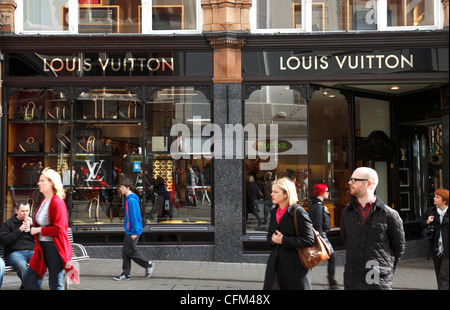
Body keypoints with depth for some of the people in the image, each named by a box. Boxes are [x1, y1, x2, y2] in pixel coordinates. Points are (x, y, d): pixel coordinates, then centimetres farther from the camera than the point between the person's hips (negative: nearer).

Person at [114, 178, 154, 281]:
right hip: (129, 230, 10)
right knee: (125, 251, 11)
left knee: (131, 251, -2)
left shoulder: (132, 200, -19)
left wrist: (135, 232, -21)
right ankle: (125, 274, 17)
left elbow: (134, 216, -22)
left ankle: (148, 264, 11)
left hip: (132, 231, -10)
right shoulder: (128, 199, 12)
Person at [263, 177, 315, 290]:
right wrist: (272, 239, -5)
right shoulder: (274, 212, 11)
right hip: (276, 263, 6)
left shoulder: (298, 212, -12)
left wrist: (284, 240, -17)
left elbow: (309, 239, -15)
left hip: (295, 266, -6)